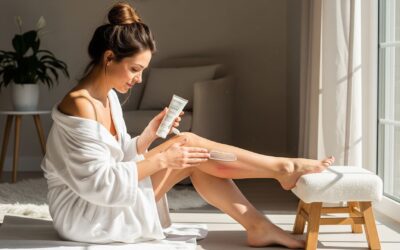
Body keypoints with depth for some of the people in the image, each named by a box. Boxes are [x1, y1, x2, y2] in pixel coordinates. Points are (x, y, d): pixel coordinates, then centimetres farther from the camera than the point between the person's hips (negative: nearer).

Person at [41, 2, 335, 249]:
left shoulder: (108, 97, 8)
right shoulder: (80, 106, -22)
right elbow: (98, 185, -26)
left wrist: (150, 134, -6)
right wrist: (161, 160, -24)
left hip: (102, 202, 9)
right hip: (82, 214, -9)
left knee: (192, 158, -4)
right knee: (188, 143, -14)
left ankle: (259, 226, 3)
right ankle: (283, 168, -4)